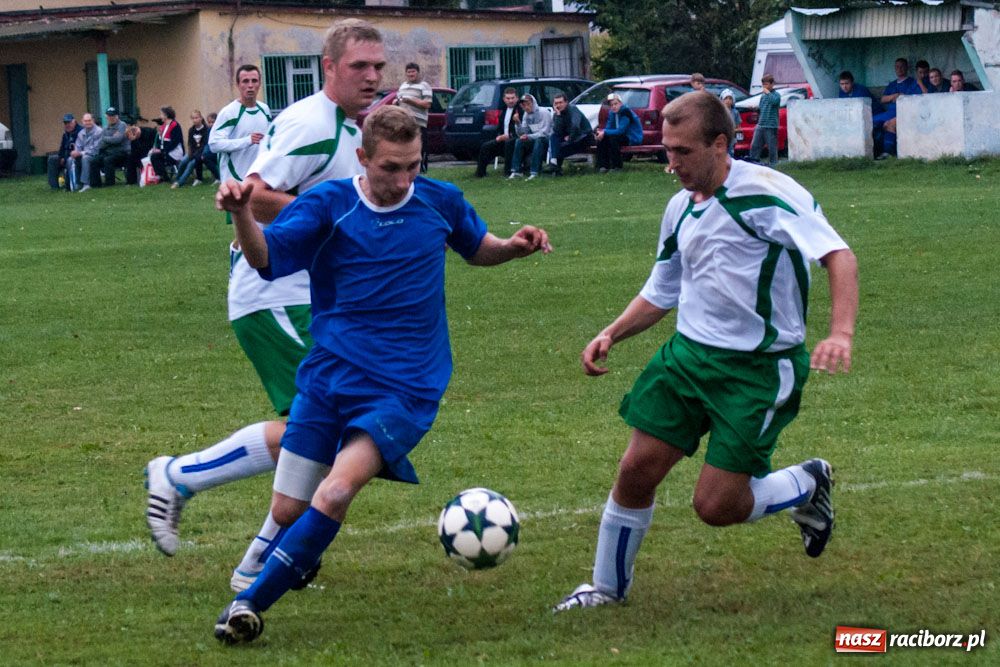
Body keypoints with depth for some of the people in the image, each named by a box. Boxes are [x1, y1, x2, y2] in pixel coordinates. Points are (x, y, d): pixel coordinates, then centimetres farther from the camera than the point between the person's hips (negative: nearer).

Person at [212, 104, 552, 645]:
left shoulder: (440, 201, 4)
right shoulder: (328, 205, -1)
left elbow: (477, 249, 24)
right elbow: (265, 258, -11)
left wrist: (513, 248, 2)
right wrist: (240, 214, -31)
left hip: (403, 387, -1)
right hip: (329, 376, 1)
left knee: (335, 494, -23)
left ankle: (251, 602, -17)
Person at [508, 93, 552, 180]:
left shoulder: (543, 112, -13)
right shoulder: (526, 115, 7)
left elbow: (545, 132, -19)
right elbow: (522, 134, 3)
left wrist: (529, 137, -24)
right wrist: (518, 123, -14)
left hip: (547, 140, -6)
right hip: (534, 140, 6)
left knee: (538, 141, -37)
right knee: (519, 141, -17)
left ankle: (534, 172, -39)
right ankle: (516, 171, -19)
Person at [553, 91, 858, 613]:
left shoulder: (765, 192, -16)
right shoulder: (681, 208, 9)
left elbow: (838, 254, -24)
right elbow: (661, 292, 23)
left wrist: (840, 334, -38)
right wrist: (612, 334, 6)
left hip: (758, 369, -7)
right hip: (689, 353, 7)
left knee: (715, 506, -8)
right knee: (637, 470, 0)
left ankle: (807, 485, 21)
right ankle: (606, 588, 20)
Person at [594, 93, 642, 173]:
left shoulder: (625, 113, -21)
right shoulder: (612, 113, 5)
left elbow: (620, 131, -26)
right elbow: (608, 128, 6)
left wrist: (605, 133, -28)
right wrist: (602, 132, -17)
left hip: (633, 139, -8)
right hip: (623, 136, 8)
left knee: (613, 138, -32)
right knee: (602, 138, -8)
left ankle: (616, 166, -24)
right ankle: (603, 165, -10)